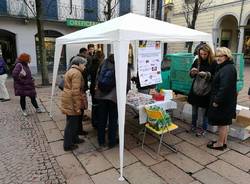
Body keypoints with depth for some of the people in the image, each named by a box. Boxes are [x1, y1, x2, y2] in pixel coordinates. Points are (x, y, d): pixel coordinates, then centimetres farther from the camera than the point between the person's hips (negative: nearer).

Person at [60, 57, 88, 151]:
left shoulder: (70, 71, 17)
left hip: (69, 101, 10)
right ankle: (68, 145, 14)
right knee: (72, 124, 1)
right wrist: (77, 107, -21)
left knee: (74, 122, 21)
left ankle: (74, 138, 36)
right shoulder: (76, 73, -16)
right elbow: (75, 91, -23)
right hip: (72, 102, -10)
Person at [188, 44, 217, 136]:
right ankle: (193, 126, 35)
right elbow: (191, 75, 7)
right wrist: (192, 72, -15)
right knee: (194, 110, 16)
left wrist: (206, 75, -26)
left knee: (204, 111, 7)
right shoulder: (197, 61, 1)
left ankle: (204, 128, 26)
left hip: (206, 91, -4)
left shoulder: (214, 63, -11)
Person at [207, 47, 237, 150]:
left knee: (222, 123, 2)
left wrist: (217, 101, -23)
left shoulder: (227, 69, -21)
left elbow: (224, 87, -27)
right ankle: (224, 142, 31)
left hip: (223, 102, -11)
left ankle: (220, 144, 17)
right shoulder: (224, 67, 14)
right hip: (226, 101, 11)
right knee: (224, 123, 18)